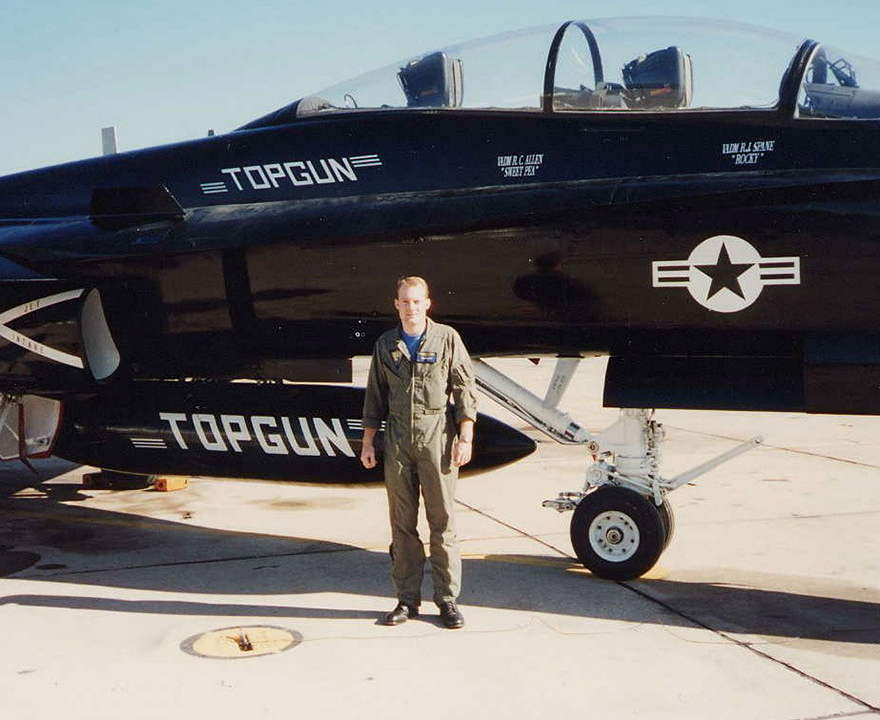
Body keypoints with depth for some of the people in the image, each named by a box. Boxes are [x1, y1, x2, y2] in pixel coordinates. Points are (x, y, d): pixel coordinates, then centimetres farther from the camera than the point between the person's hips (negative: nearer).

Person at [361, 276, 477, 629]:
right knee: (402, 522, 6)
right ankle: (407, 598, 14)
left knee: (442, 519, -2)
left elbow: (465, 390, 1)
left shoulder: (447, 339, 3)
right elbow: (375, 396, 17)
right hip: (397, 440, 3)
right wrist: (367, 441, 13)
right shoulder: (385, 345, 12)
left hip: (437, 436, -3)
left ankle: (447, 598, 6)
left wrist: (465, 437, -6)